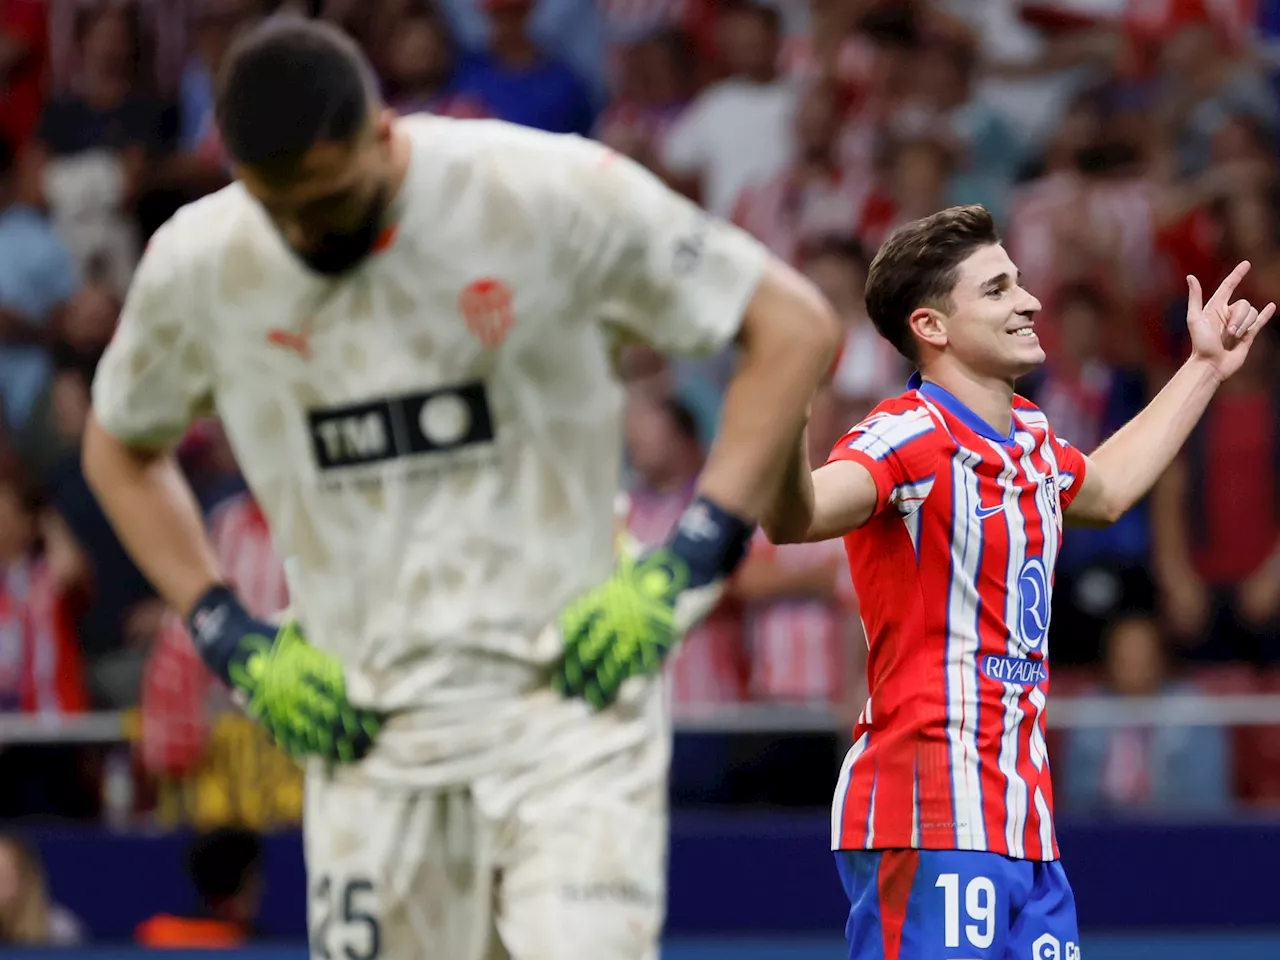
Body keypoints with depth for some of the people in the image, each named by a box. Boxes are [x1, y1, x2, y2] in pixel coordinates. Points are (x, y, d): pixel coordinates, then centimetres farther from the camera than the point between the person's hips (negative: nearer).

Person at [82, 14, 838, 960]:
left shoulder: (545, 194, -11)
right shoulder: (197, 263, -1)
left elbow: (794, 324, -4)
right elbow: (120, 448, 20)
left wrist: (687, 563, -10)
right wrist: (232, 641, 7)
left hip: (569, 692, -3)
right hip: (364, 728, 3)